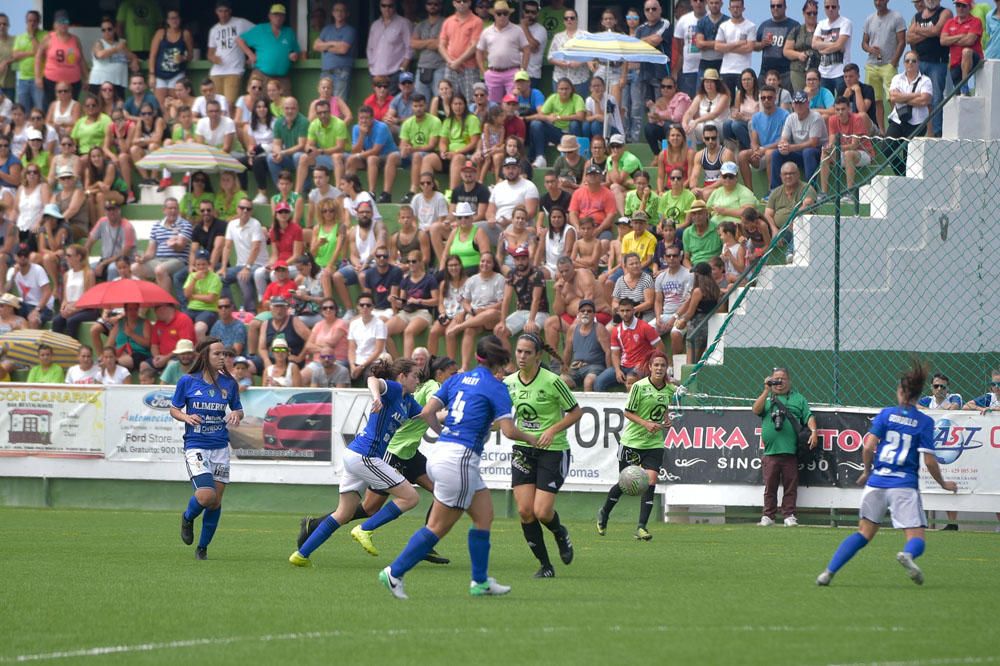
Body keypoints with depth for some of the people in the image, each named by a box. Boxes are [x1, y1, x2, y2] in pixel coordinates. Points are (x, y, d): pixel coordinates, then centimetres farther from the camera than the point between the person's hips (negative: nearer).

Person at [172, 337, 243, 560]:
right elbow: (174, 409, 6)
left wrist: (236, 415, -8)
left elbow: (238, 410, 15)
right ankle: (188, 517, 15)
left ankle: (203, 547, 20)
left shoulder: (229, 383, 4)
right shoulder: (188, 382, -3)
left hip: (220, 447, 3)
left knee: (216, 502, 3)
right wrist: (186, 417, -15)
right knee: (206, 495, -19)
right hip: (195, 446, -3)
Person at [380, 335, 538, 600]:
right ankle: (395, 573, 2)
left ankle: (480, 581, 18)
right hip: (460, 460, -8)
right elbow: (509, 430, -11)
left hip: (440, 450, 8)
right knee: (438, 527, 0)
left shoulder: (458, 379, 13)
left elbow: (427, 412, 6)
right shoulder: (495, 387, -6)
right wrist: (530, 439, 7)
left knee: (484, 515, 15)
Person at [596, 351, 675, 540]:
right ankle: (604, 513, 35)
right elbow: (628, 412, -8)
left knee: (650, 481, -14)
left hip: (654, 443, 3)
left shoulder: (670, 389, 3)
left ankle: (641, 527, -10)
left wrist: (666, 420, 2)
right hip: (632, 440, -3)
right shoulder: (639, 386, -12)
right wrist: (646, 423, -21)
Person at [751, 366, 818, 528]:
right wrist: (767, 391, -5)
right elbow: (756, 410, 0)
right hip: (770, 452, 1)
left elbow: (808, 417, 9)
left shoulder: (798, 399, 15)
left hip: (790, 451, -1)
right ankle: (768, 516, 6)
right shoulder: (766, 398, 18)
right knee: (770, 486, 1)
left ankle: (789, 515, 4)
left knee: (790, 486, -1)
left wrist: (813, 431, -9)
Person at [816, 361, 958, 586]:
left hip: (877, 481, 3)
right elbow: (929, 460, -5)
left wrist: (866, 472, 14)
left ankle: (829, 571, 1)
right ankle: (907, 555, -38)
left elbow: (869, 446, -4)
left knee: (864, 533, 14)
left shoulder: (886, 414, 4)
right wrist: (944, 484, 10)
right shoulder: (924, 422, -1)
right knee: (916, 537, -1)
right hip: (905, 485, -3)